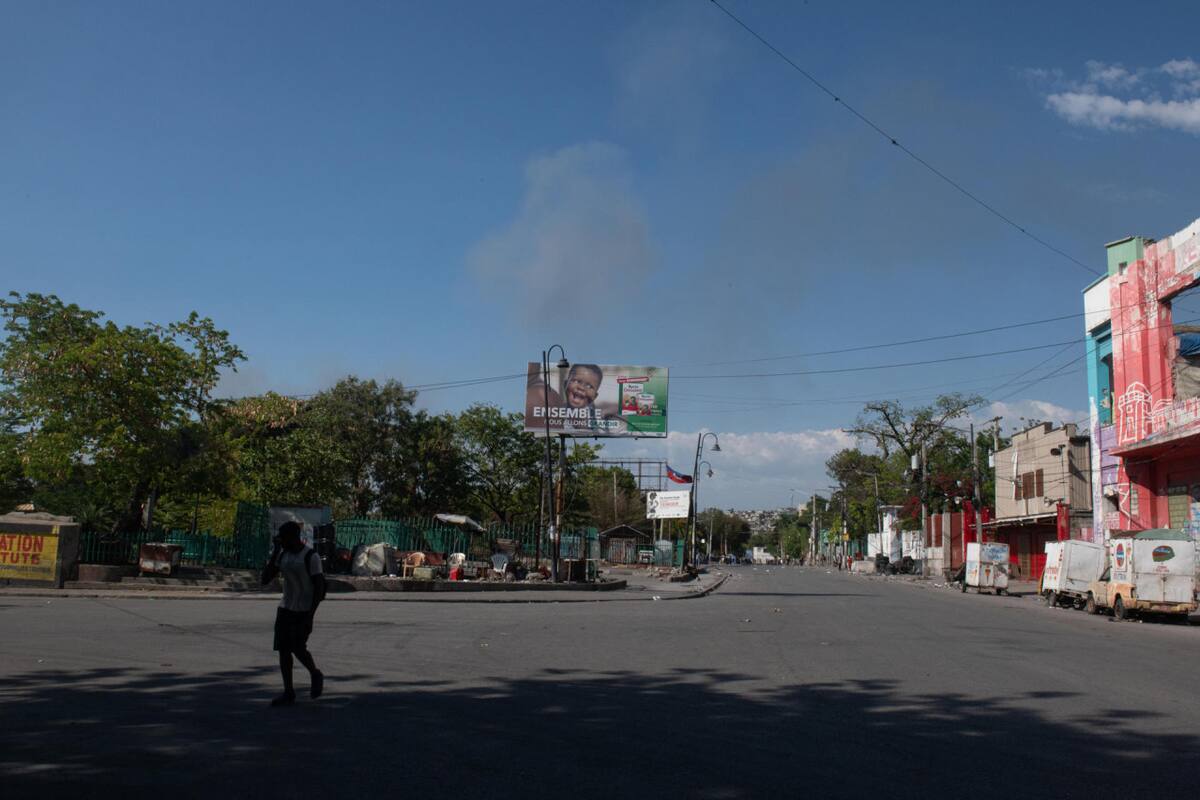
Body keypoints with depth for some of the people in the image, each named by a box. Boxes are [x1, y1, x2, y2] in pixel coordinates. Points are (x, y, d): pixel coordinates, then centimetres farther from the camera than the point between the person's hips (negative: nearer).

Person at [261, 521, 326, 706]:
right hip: (285, 608, 6)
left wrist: (311, 614, -21)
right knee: (283, 649, 1)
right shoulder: (282, 555, 5)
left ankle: (316, 675, 16)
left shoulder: (311, 556, -14)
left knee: (298, 648, -12)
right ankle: (288, 693, 8)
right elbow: (265, 579, -1)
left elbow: (319, 587, -15)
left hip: (304, 611, -6)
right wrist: (275, 552, -7)